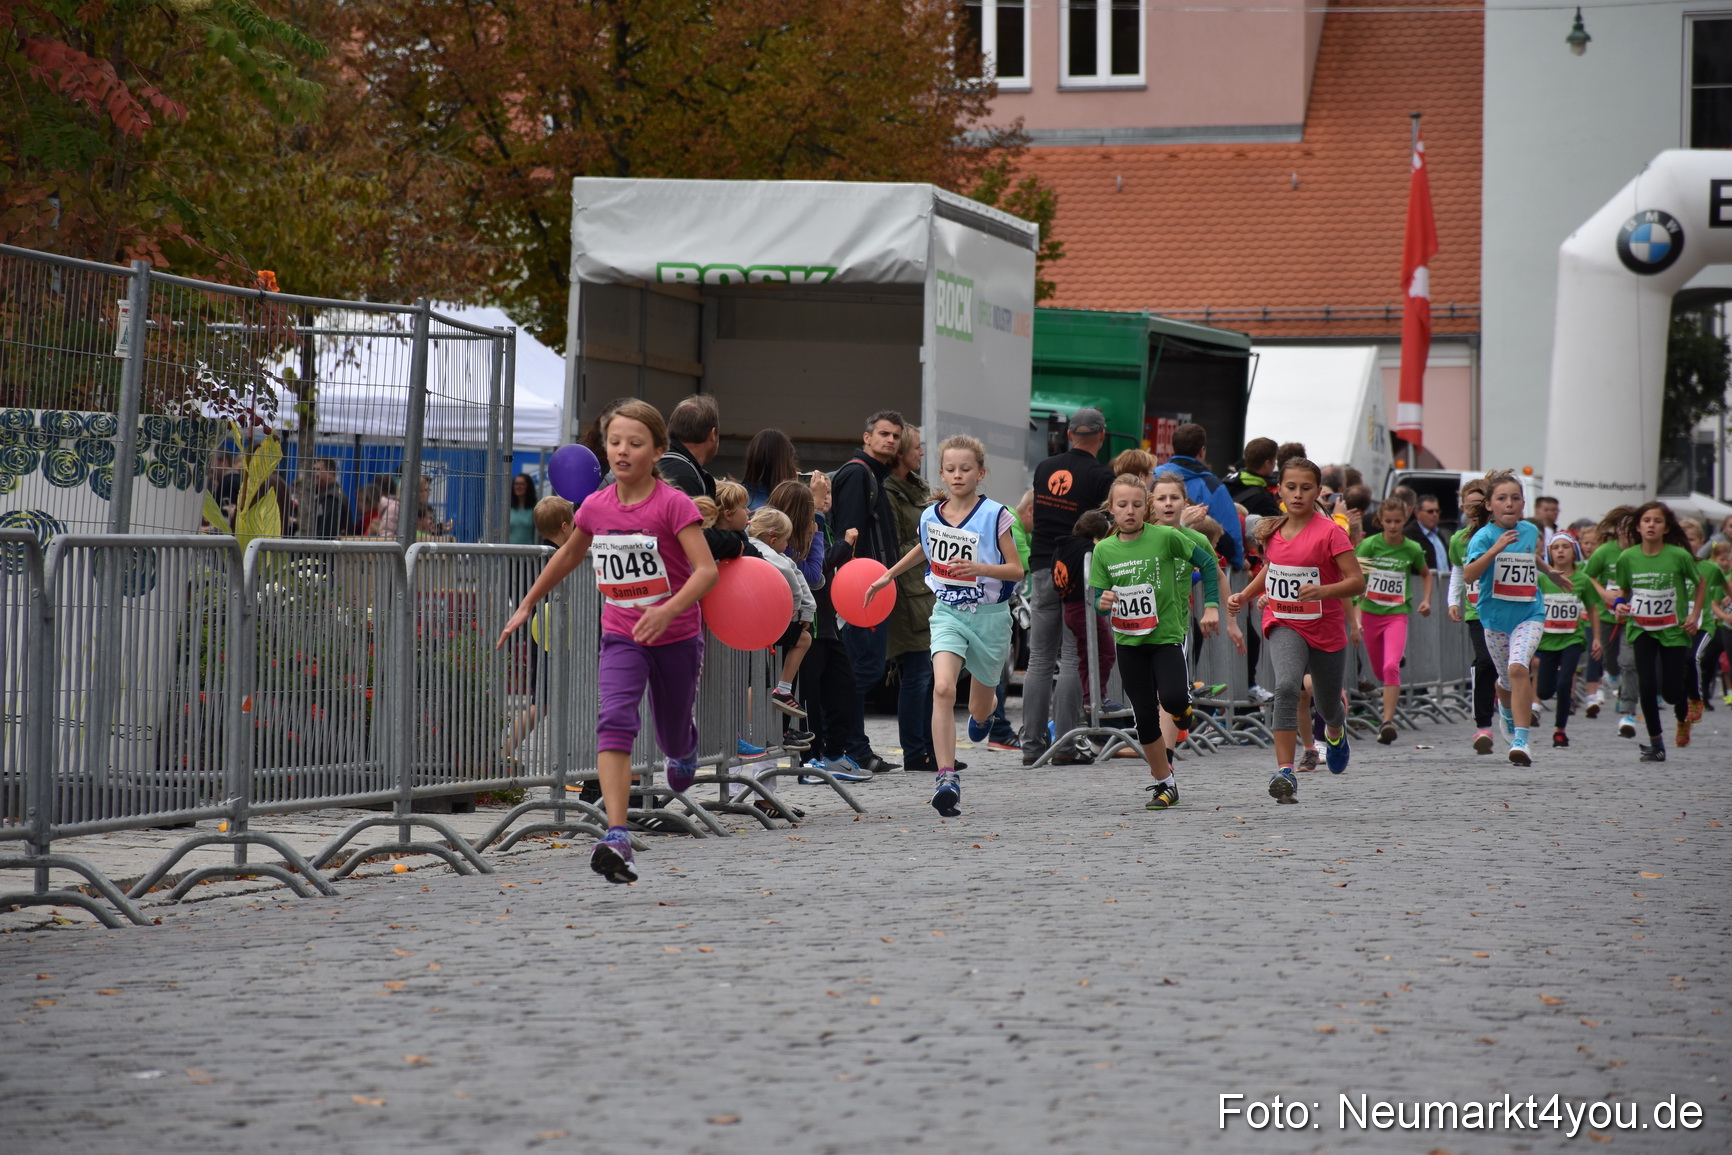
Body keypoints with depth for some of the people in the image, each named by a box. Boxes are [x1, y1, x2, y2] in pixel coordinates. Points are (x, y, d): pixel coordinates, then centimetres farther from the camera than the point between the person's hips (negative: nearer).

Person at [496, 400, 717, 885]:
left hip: (676, 638, -2)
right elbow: (569, 556, 18)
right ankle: (617, 840, -32)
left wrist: (668, 610, -40)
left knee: (672, 738, 16)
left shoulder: (673, 504, -17)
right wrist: (527, 604, 22)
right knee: (615, 721, -22)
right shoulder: (596, 507, -2)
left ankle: (684, 752, 58)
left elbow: (707, 569, -25)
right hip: (621, 638, 2)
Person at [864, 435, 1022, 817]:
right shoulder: (930, 517, 1)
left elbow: (1017, 570, -10)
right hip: (948, 613, 2)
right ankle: (946, 778, -24)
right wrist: (889, 574, 26)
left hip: (989, 614, -2)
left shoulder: (995, 516, -11)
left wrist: (979, 568, -25)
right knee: (943, 689, -23)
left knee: (979, 707, 14)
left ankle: (986, 708, 55)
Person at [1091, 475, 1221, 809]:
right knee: (1145, 716, 5)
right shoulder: (1104, 550, 1)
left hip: (1168, 634, -3)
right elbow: (1098, 597, 6)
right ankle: (1164, 784, 19)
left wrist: (1211, 605, -4)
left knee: (1173, 698, -25)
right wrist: (1102, 602, -17)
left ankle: (1183, 710, 14)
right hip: (1128, 641, 3)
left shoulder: (1166, 537, -9)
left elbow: (1208, 563, 1)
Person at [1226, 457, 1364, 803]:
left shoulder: (1329, 532, -13)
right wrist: (1245, 595, 10)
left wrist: (1322, 590, -33)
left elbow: (1357, 582, -17)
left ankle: (1335, 732, 58)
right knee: (1286, 687, -28)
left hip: (1326, 629, -2)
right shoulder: (1273, 532, 3)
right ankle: (1285, 772, -32)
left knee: (1327, 706, 18)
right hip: (1283, 626, 2)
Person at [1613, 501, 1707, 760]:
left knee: (1672, 689, 0)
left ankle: (1683, 717, 37)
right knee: (1647, 685, -10)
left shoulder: (1679, 556, -11)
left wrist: (1695, 615, -5)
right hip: (1641, 629, 1)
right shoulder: (1627, 557, -6)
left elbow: (1700, 585, 4)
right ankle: (1655, 742, 6)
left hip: (1674, 630, -1)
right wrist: (1620, 604, -10)